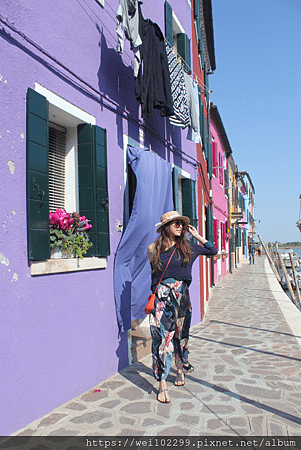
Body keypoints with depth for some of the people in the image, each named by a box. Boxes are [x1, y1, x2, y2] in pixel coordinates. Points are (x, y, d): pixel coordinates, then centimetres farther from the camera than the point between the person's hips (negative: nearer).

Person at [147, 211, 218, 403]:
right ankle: (162, 384, 3)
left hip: (182, 295, 2)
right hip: (162, 296, -2)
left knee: (181, 335, 14)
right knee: (162, 337, -5)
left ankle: (181, 370, 37)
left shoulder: (187, 246, 4)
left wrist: (197, 235, 6)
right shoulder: (154, 248, 0)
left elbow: (213, 251, 12)